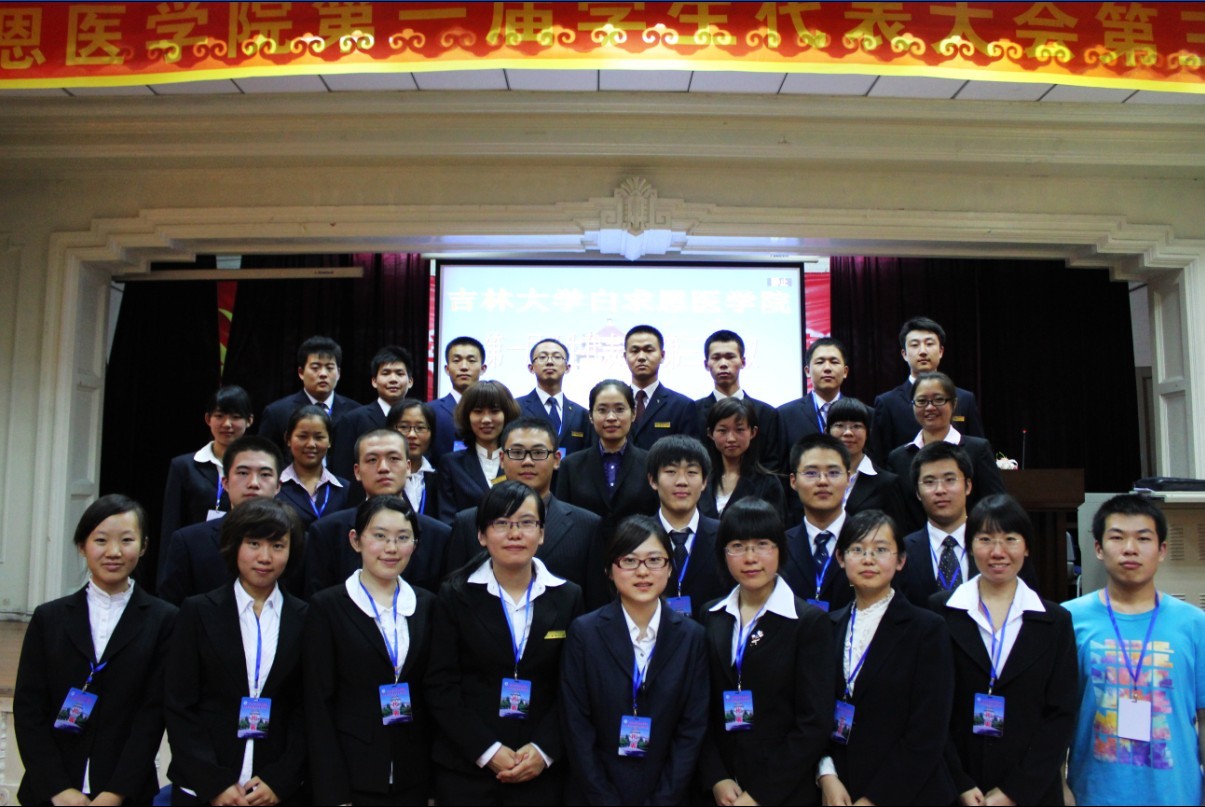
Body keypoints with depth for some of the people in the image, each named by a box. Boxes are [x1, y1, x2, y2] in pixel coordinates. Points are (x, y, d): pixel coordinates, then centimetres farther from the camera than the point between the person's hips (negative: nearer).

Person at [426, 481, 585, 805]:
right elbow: (441, 685, -6)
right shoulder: (456, 595, -3)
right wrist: (487, 750, -12)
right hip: (465, 767, -1)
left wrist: (544, 749, -10)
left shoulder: (568, 597, 1)